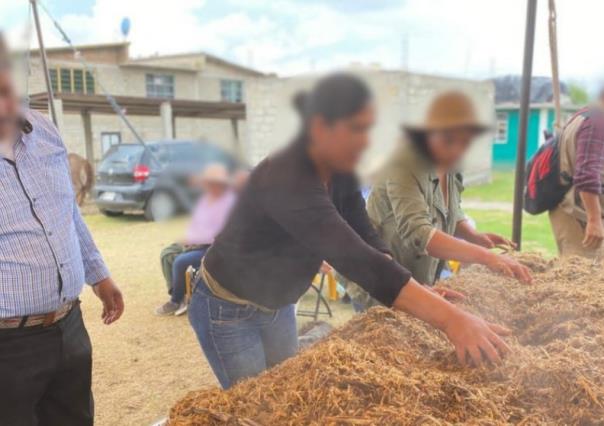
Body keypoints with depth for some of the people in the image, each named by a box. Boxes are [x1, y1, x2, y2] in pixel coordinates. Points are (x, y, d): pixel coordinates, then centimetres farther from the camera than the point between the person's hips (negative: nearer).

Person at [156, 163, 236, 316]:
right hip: (197, 243, 9)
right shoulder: (207, 198, 10)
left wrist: (192, 238, -15)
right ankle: (176, 296, -5)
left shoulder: (229, 201, -18)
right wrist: (189, 238, -2)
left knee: (181, 262, -24)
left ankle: (176, 301, -2)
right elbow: (195, 221, 18)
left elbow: (218, 234, -22)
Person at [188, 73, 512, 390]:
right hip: (227, 310, -8)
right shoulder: (286, 181, -35)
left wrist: (419, 293, -21)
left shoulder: (340, 173, -7)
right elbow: (355, 259, -44)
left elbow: (366, 240, -8)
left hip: (276, 306, 8)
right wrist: (448, 318, -48)